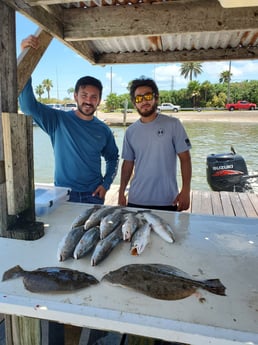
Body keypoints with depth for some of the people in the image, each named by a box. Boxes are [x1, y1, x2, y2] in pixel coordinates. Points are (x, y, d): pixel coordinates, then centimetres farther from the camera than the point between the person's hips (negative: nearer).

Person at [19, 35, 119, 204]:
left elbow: (113, 158, 14)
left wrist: (106, 184, 1)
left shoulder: (103, 130, 1)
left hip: (93, 195, 2)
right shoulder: (58, 120, -6)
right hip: (63, 195, -1)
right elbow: (28, 105, -19)